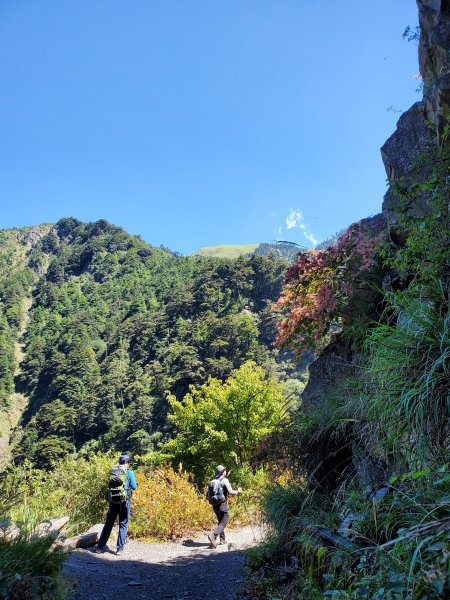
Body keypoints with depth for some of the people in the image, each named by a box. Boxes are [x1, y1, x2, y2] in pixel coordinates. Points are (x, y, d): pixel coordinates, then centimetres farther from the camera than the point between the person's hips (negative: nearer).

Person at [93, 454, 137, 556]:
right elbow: (134, 487, -4)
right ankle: (120, 548, 6)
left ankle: (100, 546, 18)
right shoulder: (129, 472, -6)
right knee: (123, 525, 7)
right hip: (125, 501, -3)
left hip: (113, 501, 3)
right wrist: (135, 483, 17)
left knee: (108, 524, 13)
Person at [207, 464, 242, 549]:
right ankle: (213, 535, -21)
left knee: (220, 522, 21)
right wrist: (238, 491, -4)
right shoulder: (225, 480, -12)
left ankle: (222, 539, 24)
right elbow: (230, 492, -21)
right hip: (222, 505, -7)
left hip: (215, 505, 7)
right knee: (223, 523, -1)